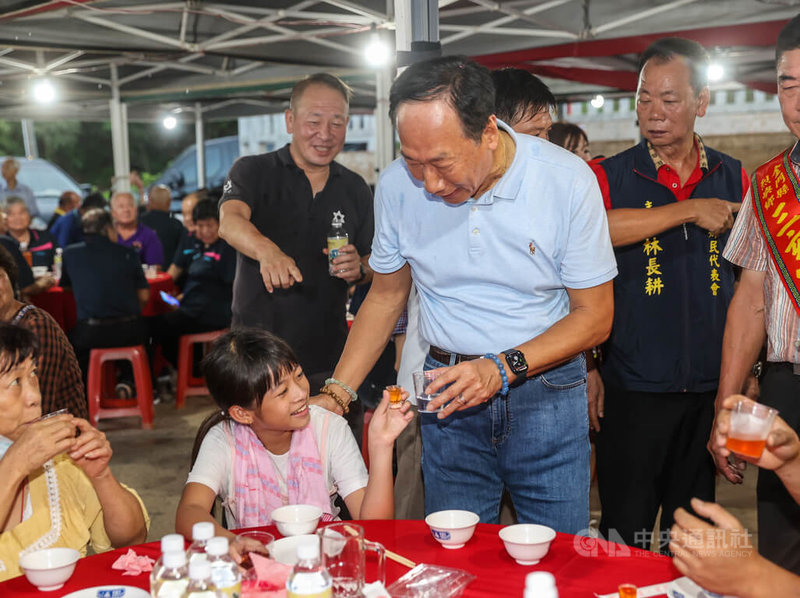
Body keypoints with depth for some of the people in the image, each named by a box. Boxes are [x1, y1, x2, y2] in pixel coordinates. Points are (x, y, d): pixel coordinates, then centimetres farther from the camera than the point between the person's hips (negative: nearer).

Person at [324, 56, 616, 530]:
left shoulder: (566, 179, -15)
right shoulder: (398, 185, -7)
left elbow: (594, 315, -8)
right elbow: (386, 297, 8)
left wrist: (502, 369, -21)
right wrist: (336, 392, -2)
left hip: (546, 389, -2)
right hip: (448, 390, 2)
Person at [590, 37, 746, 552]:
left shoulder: (733, 178, 8)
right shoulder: (611, 176, -1)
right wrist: (689, 210, -21)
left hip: (711, 390, 3)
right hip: (634, 388, -3)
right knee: (625, 533, 3)